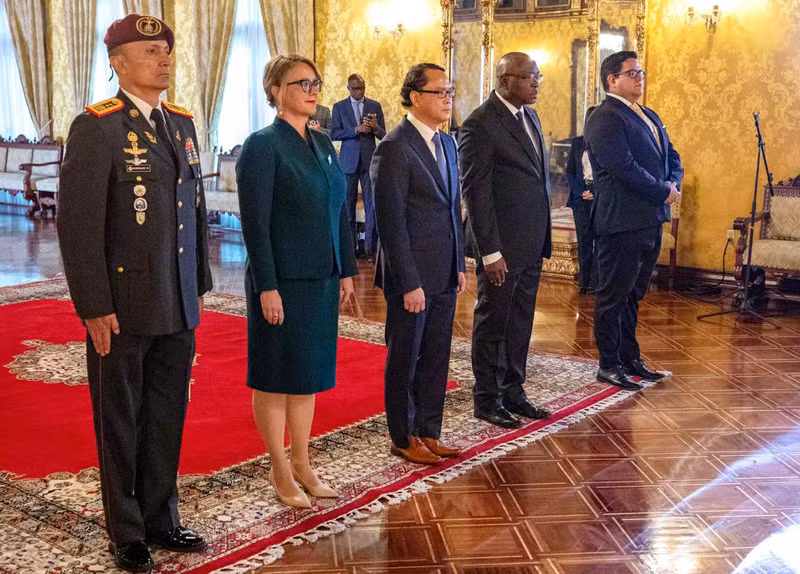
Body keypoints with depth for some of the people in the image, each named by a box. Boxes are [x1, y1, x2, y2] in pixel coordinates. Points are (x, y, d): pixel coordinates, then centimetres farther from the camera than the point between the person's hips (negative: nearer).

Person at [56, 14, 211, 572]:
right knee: (121, 424, 10)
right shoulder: (96, 127, -11)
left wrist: (200, 285, 13)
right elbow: (79, 224, -14)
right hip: (123, 311, -6)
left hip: (178, 310, 6)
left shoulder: (182, 122, 10)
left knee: (167, 419, 15)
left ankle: (160, 519, 32)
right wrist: (95, 308, -16)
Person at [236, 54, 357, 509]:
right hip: (282, 281, -7)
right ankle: (281, 472, 17)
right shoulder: (262, 146, -11)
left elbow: (340, 211, 13)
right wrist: (267, 287, -18)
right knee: (277, 376, 5)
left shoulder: (323, 144, 10)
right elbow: (255, 222, -15)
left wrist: (346, 271, 10)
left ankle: (302, 463, 26)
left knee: (310, 372, 14)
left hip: (322, 280, 7)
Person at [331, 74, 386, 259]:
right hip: (349, 160, 0)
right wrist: (356, 129, -15)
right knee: (349, 204, 5)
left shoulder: (375, 106, 7)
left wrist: (375, 127, -16)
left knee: (371, 204, -4)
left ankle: (370, 247, 0)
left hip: (369, 160, 0)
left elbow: (383, 135, 7)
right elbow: (334, 134, -3)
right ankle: (350, 245, 14)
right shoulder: (339, 107, 5)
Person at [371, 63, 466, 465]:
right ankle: (403, 439, 22)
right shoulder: (394, 149, -15)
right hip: (412, 275, -7)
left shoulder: (446, 143, 11)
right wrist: (409, 283, -18)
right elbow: (391, 223, -17)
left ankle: (429, 432, 28)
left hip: (443, 274, 8)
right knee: (405, 358, 8)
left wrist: (459, 265, 14)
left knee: (436, 358, 15)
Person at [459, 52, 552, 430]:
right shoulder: (480, 125, -14)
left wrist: (543, 236, 12)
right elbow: (475, 192, -16)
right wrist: (490, 252, -18)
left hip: (531, 242, 8)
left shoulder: (529, 116, 12)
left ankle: (513, 392, 28)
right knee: (492, 323, 6)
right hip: (502, 243, -8)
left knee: (520, 322, 16)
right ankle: (487, 400, 19)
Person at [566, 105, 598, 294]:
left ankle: (595, 282, 0)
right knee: (583, 239, 3)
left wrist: (597, 192, -12)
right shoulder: (577, 142, 8)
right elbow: (570, 171, 7)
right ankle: (584, 281, 8)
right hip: (581, 196, 2)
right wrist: (580, 192, -7)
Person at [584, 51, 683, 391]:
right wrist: (663, 192, -14)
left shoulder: (649, 117, 19)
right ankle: (609, 365, 10)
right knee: (614, 296, 1)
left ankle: (630, 358, 26)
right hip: (622, 221, -9)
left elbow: (671, 158, 20)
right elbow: (624, 168, -21)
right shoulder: (604, 118, -12)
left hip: (650, 219, 9)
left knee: (633, 294, 16)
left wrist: (673, 184, -2)